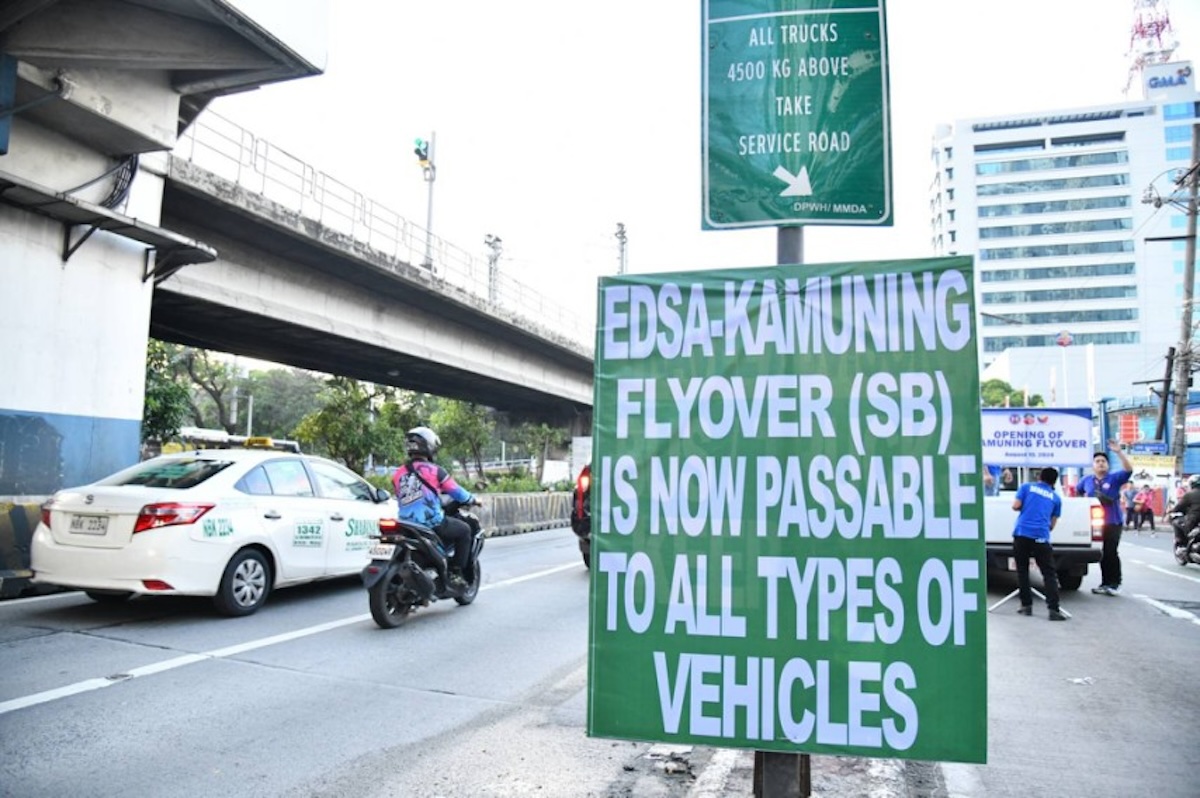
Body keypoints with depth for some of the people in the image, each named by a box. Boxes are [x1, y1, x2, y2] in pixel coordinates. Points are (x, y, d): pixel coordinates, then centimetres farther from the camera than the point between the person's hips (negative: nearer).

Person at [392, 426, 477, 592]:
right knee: (464, 530, 16)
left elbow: (400, 498, 17)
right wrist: (472, 500, 21)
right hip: (432, 524, -6)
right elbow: (457, 492, 1)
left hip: (406, 526, 6)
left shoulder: (398, 474, 8)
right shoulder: (434, 470, -6)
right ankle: (455, 574, 9)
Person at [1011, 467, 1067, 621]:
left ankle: (1026, 605, 12)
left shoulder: (1027, 487, 12)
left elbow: (1016, 506, 2)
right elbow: (1052, 524, 19)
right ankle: (1054, 609, -7)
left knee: (1022, 570, 11)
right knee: (1049, 574, 2)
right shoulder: (1056, 498, 16)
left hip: (1022, 533, 0)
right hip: (1041, 537, 0)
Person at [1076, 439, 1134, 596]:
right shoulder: (1086, 480, 10)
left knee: (1111, 553, -9)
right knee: (1102, 554, 9)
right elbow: (1076, 493, 28)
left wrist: (1119, 452, -24)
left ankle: (1115, 584, -2)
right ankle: (1106, 583, 17)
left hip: (1113, 523, -4)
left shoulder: (1114, 478, -1)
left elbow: (1128, 469, -17)